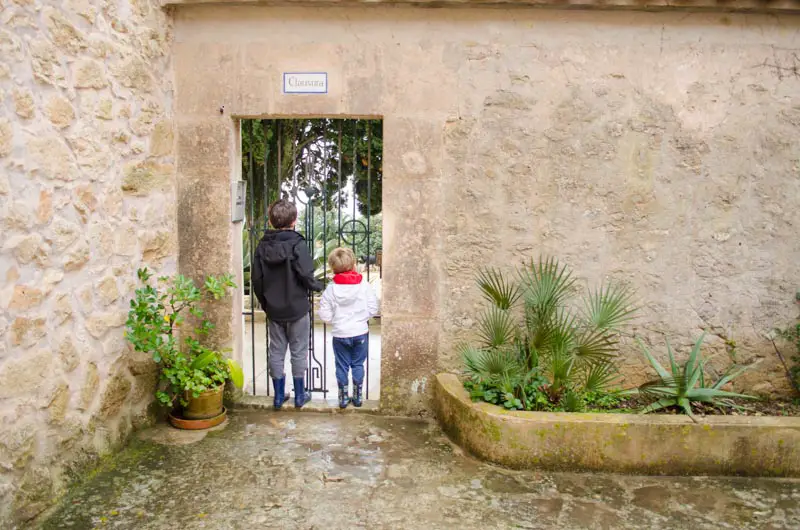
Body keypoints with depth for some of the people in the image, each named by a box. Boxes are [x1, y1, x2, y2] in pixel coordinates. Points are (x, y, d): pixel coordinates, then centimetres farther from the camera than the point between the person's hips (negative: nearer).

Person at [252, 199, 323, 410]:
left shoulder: (263, 245, 0)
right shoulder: (297, 244, -16)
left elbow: (257, 280, 3)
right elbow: (306, 276, -20)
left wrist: (265, 303, 16)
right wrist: (318, 286, 2)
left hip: (273, 310, 4)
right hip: (297, 309, -4)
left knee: (276, 351, 13)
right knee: (298, 352, 9)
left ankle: (279, 395, 22)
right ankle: (300, 395, 20)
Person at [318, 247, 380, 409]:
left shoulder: (331, 289, -9)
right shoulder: (364, 285, -9)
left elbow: (324, 314, -7)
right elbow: (373, 308, -6)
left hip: (340, 334, 0)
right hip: (360, 332, 1)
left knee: (342, 366, 12)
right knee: (358, 365, 13)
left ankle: (343, 398, 19)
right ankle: (357, 397, 20)